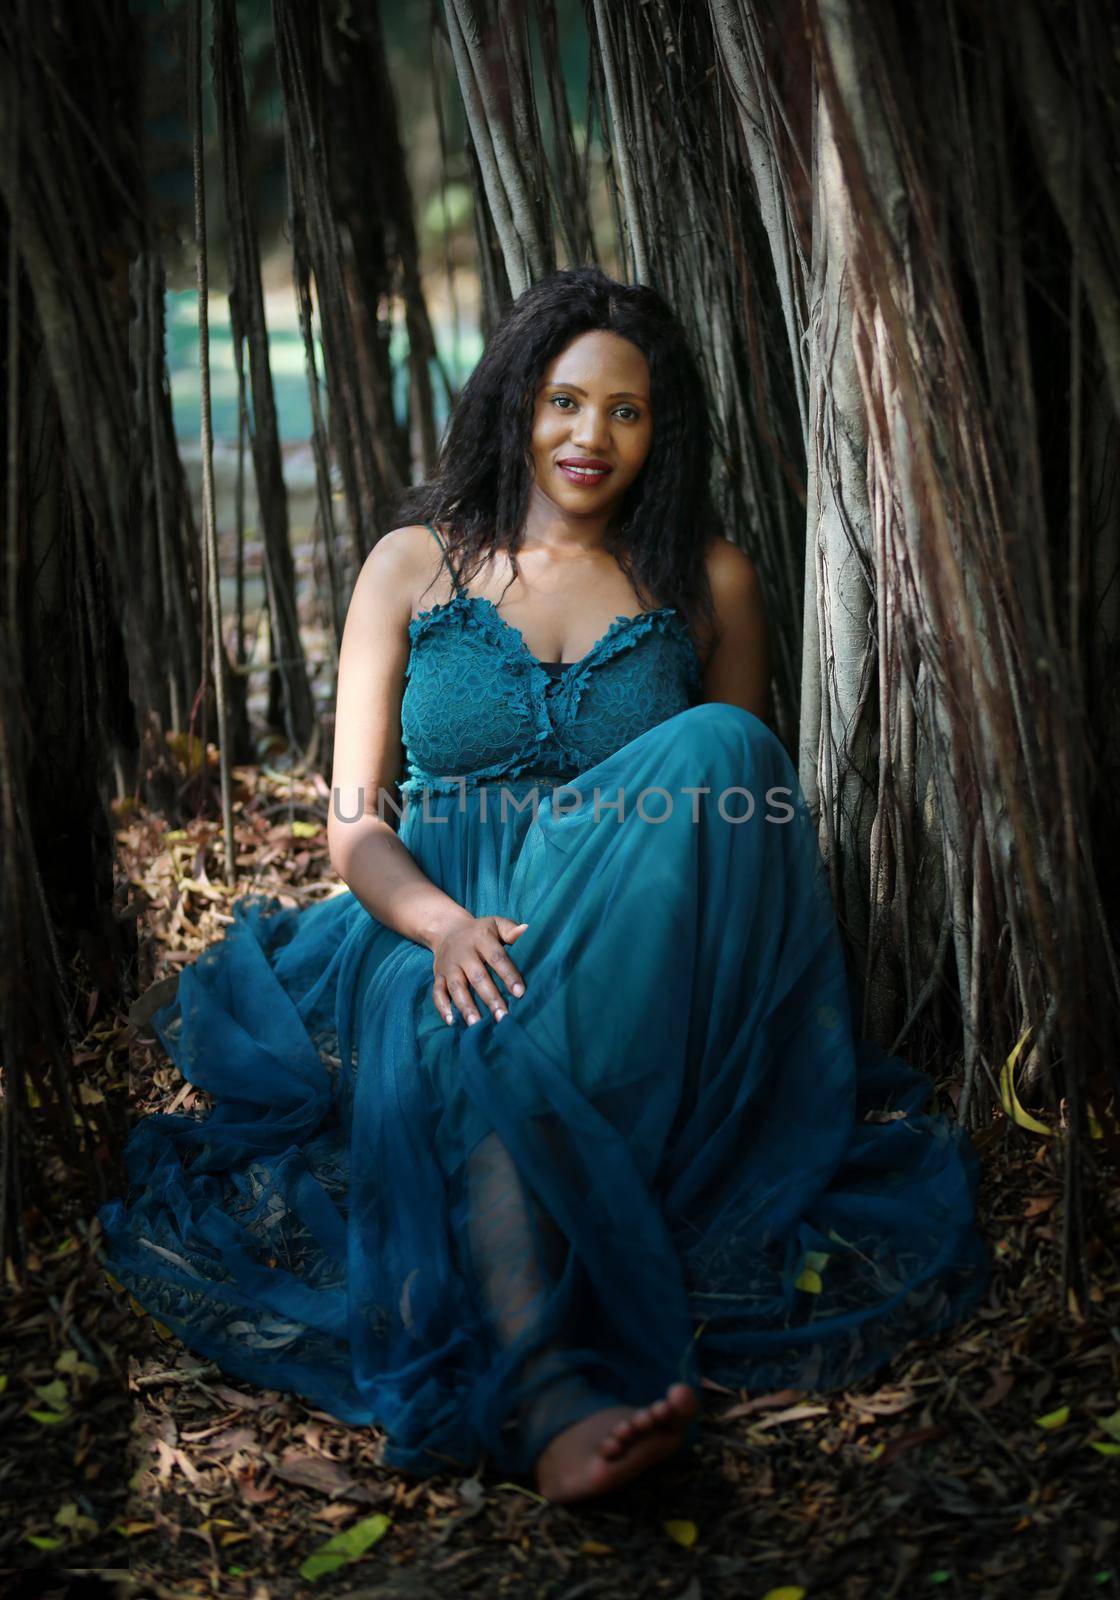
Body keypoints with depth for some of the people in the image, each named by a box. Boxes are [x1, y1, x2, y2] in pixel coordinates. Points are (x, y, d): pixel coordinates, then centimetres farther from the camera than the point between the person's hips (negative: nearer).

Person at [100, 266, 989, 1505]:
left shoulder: (708, 581, 11)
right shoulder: (413, 564, 9)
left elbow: (745, 783, 12)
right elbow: (354, 821, 4)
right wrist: (445, 923, -20)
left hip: (638, 957, 1)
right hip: (440, 926, 0)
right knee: (471, 1047, -37)